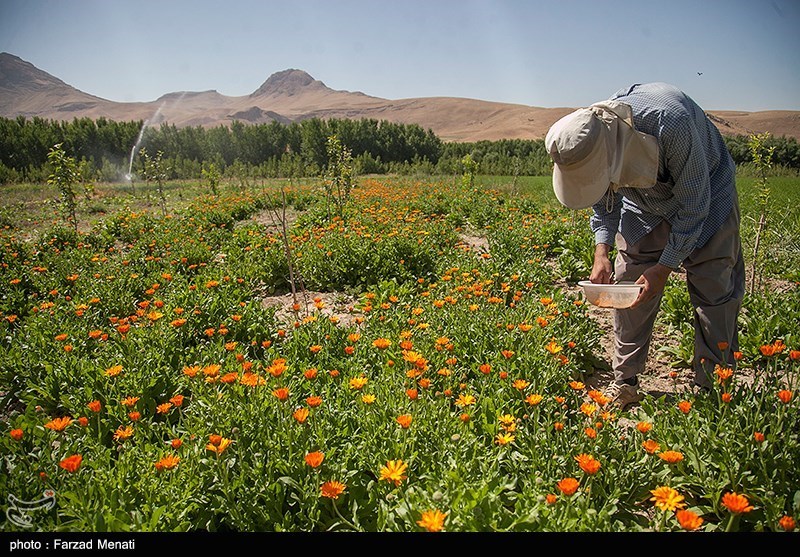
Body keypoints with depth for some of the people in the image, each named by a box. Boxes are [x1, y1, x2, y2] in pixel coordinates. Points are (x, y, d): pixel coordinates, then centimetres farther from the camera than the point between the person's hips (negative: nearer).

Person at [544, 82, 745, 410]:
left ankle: (710, 389, 5)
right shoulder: (588, 143, -24)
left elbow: (693, 205, -29)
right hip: (644, 203, 4)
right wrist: (602, 251, -18)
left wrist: (665, 267, -29)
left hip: (703, 195, -3)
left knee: (715, 291, -8)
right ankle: (625, 384, 6)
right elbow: (605, 199, -4)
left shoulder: (669, 123, -41)